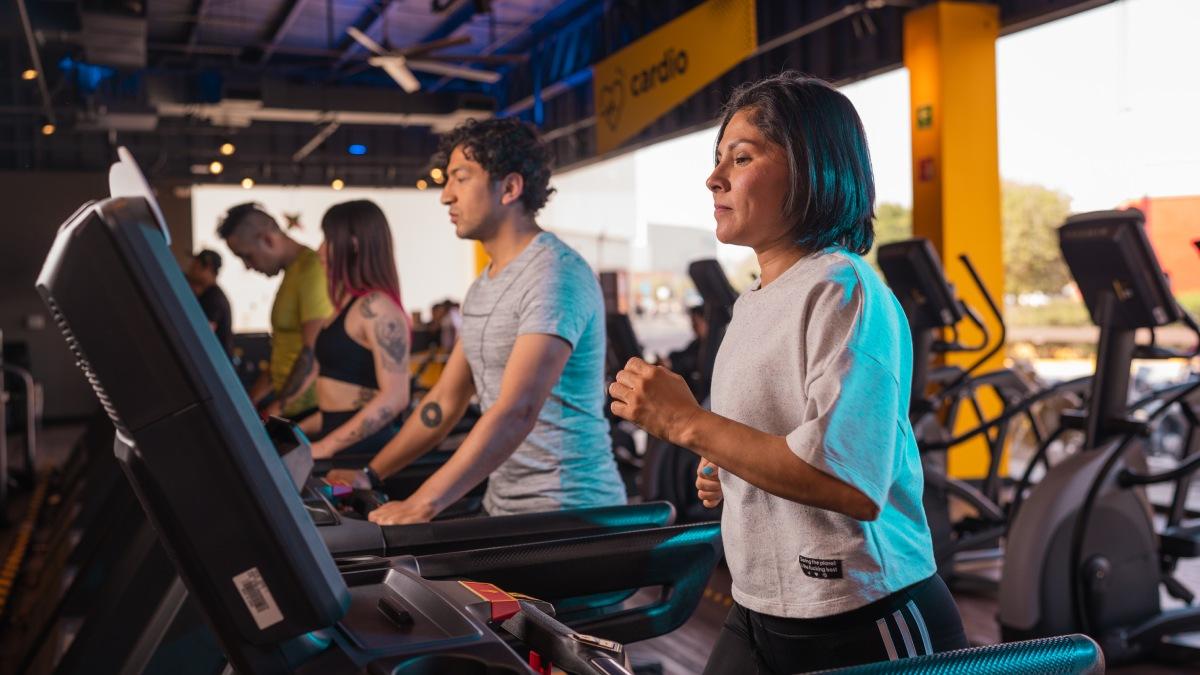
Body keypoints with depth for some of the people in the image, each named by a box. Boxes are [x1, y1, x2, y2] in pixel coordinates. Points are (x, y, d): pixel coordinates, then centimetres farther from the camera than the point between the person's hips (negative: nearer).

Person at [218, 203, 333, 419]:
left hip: (309, 409, -9)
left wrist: (277, 408, -14)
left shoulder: (312, 270, -13)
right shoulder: (291, 273, 18)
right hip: (289, 407, 9)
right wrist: (249, 400, 17)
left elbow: (314, 354, -19)